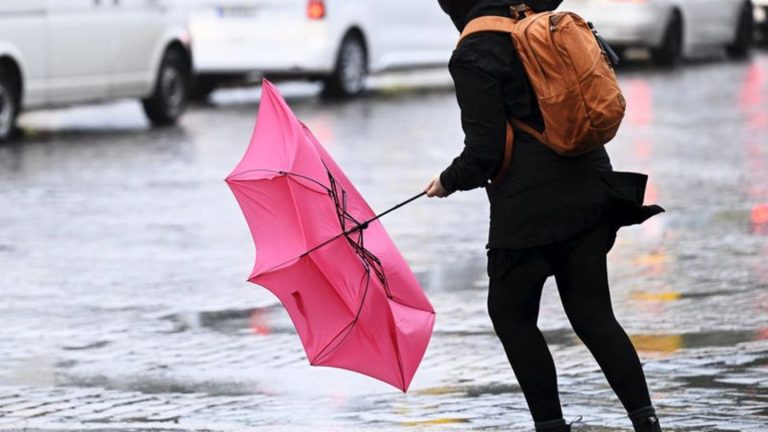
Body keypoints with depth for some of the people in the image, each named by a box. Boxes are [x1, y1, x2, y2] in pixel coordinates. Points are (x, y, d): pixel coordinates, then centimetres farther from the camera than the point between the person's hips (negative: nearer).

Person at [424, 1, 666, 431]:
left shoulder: (474, 54, -12)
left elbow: (483, 152, -13)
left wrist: (448, 182, 5)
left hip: (531, 207, -7)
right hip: (589, 190, 7)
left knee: (510, 314, 9)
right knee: (592, 315, 10)